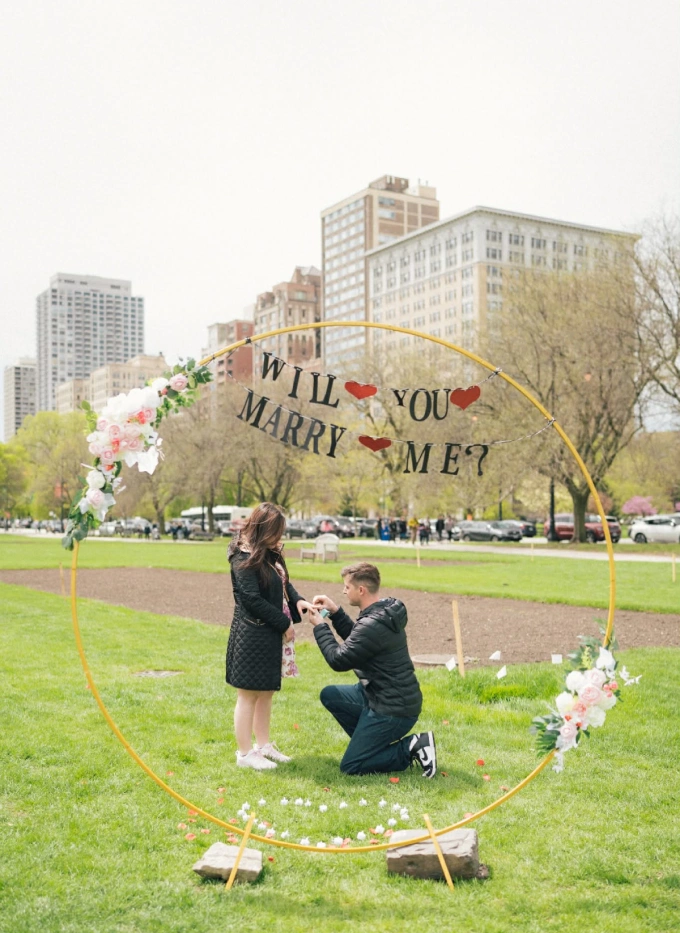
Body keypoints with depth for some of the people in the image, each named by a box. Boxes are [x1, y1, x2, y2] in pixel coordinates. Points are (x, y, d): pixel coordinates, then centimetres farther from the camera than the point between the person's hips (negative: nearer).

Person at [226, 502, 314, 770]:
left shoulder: (271, 554, 10)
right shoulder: (244, 558, -17)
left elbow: (284, 582, 14)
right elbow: (253, 599, -20)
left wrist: (298, 600, -8)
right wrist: (284, 624, -14)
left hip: (271, 634, 9)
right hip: (252, 635, -9)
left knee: (267, 691, 17)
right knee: (249, 693, 1)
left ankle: (263, 745, 29)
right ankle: (245, 753, 10)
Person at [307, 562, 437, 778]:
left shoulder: (374, 625, -27)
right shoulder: (385, 611, 4)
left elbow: (339, 660, -18)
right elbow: (354, 640, 19)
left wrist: (319, 626, -6)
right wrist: (334, 612, 8)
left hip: (394, 710, -10)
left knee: (350, 766, -1)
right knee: (330, 695, 16)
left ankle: (411, 748, -2)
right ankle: (374, 743, 14)